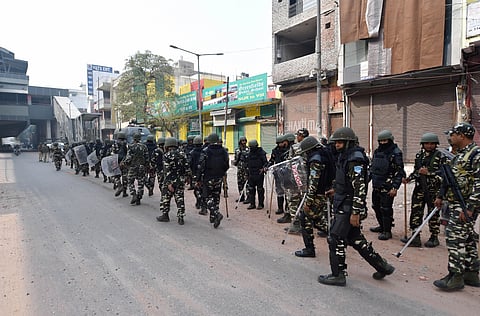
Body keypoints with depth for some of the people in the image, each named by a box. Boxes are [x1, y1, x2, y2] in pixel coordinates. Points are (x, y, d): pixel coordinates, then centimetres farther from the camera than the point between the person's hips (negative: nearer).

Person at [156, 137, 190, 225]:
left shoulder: (167, 155, -11)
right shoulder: (182, 154, 4)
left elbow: (167, 171, -16)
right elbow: (187, 167, 5)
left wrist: (169, 183, -17)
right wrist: (187, 177, 15)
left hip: (170, 181, -4)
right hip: (181, 180, 4)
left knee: (165, 198, 12)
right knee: (180, 199, 7)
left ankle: (165, 215, 22)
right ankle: (181, 218, 7)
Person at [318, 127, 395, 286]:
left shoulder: (355, 160, -19)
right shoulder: (345, 157, 13)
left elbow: (360, 188, -24)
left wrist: (355, 213, -25)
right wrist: (337, 190, 17)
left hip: (348, 208, -10)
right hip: (343, 206, 10)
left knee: (335, 239, -3)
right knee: (355, 239, 18)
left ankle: (338, 275, 10)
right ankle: (382, 266, 30)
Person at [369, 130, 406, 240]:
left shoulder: (396, 153, -10)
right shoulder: (377, 152, 11)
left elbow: (400, 172, -13)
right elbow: (372, 167, 21)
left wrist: (395, 187, -18)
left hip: (387, 187, -8)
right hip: (376, 186, 8)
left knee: (386, 209, -3)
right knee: (376, 206, 18)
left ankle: (387, 231, 9)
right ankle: (382, 226, 36)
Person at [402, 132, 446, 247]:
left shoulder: (440, 156, -4)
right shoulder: (419, 155, 11)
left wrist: (428, 173, -22)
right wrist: (408, 178, 5)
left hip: (433, 189, -5)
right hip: (419, 188, 5)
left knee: (433, 214, 5)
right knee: (416, 212, 4)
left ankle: (434, 238, 20)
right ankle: (416, 238, 12)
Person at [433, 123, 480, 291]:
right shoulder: (459, 154, 16)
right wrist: (440, 196, 21)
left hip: (466, 205, -9)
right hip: (455, 203, 10)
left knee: (455, 237, -8)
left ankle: (455, 277, 0)